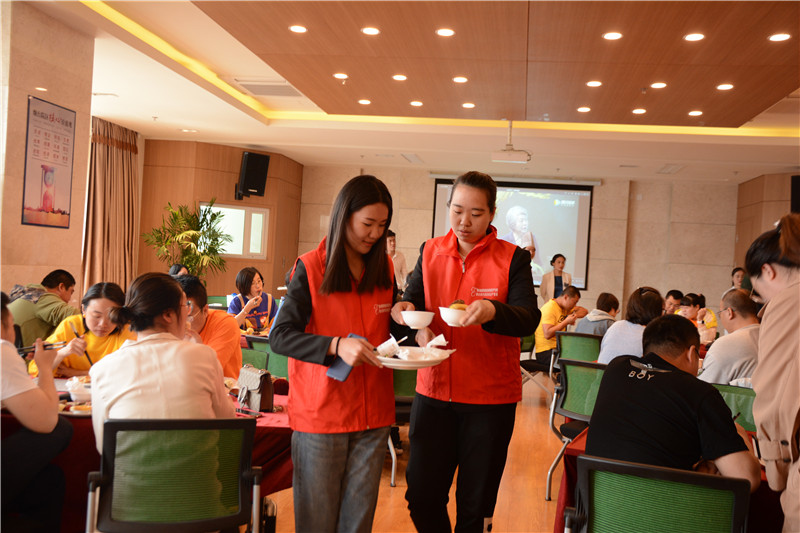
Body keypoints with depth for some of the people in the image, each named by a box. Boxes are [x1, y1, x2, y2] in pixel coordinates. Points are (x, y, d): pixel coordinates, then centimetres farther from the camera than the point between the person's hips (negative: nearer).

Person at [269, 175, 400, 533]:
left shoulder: (383, 268, 7)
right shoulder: (310, 268, -7)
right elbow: (279, 337, -13)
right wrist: (336, 346, -27)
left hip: (372, 412, 4)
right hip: (320, 412, -4)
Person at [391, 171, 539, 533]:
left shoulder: (512, 258, -5)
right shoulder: (430, 252, 5)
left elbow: (529, 319, -15)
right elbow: (413, 300, 3)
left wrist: (493, 311, -35)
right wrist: (408, 314, -21)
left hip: (490, 397, -2)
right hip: (434, 390, 3)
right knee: (422, 496, 7)